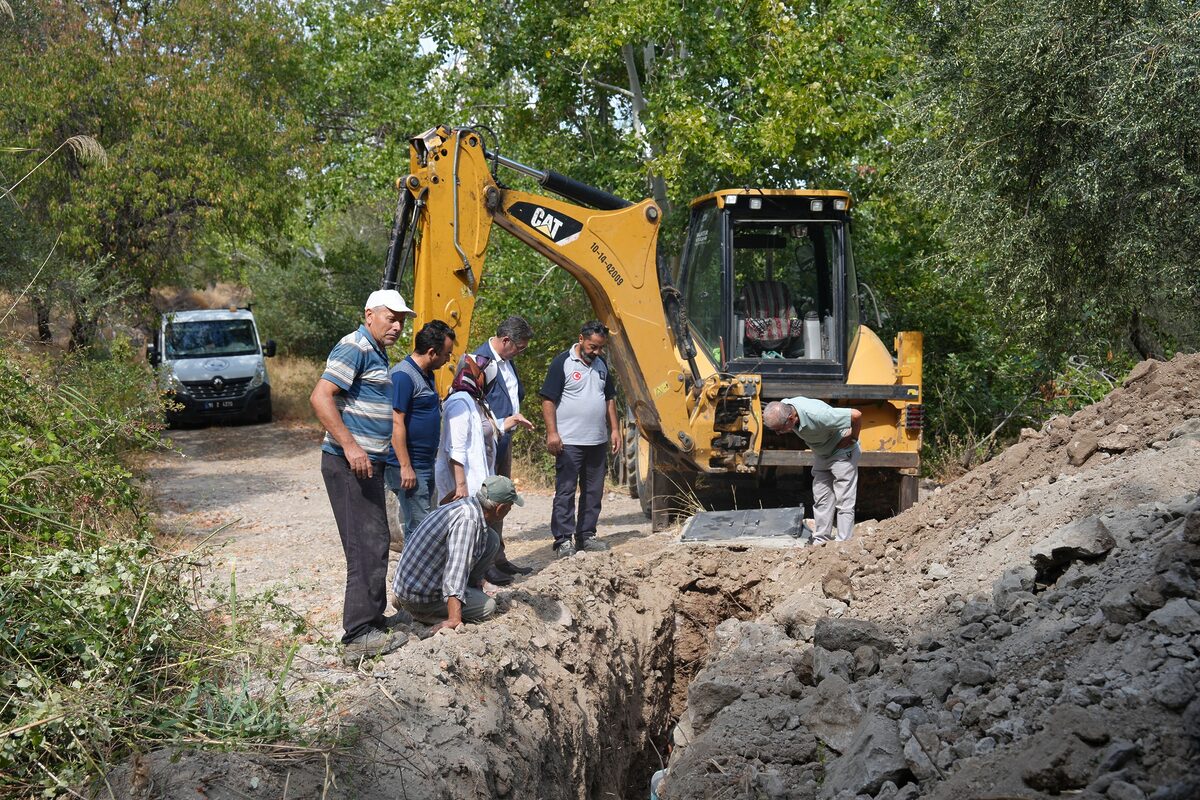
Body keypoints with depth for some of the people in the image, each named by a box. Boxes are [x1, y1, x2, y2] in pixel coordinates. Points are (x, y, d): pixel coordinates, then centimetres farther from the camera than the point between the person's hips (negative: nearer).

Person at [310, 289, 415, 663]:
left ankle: (373, 622, 26)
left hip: (367, 463, 11)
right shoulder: (355, 348, -13)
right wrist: (350, 446, -26)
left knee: (376, 544, 16)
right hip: (349, 463, -11)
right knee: (367, 547, -10)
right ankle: (360, 635, -7)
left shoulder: (377, 353, 19)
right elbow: (320, 397, -23)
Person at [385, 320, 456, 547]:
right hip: (409, 468, -10)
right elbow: (396, 423, -21)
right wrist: (405, 467, -22)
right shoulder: (403, 376, -17)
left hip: (426, 466, 10)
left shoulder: (426, 374, 14)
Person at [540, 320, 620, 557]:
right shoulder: (562, 363, -8)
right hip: (569, 441, -7)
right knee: (565, 491, -4)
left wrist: (614, 429, 13)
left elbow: (610, 398, 21)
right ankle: (563, 539, 0)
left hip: (598, 441, 7)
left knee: (593, 491, 11)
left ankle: (586, 536, 19)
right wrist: (552, 433, -16)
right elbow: (548, 400, -10)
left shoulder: (601, 364, 13)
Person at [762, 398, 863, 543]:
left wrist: (853, 438, -20)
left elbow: (856, 415, -36)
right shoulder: (782, 409, -17)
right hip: (821, 454, 8)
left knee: (844, 502, -7)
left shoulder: (816, 415, -39)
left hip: (842, 451, -7)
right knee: (821, 500, 9)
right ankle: (821, 541, 15)